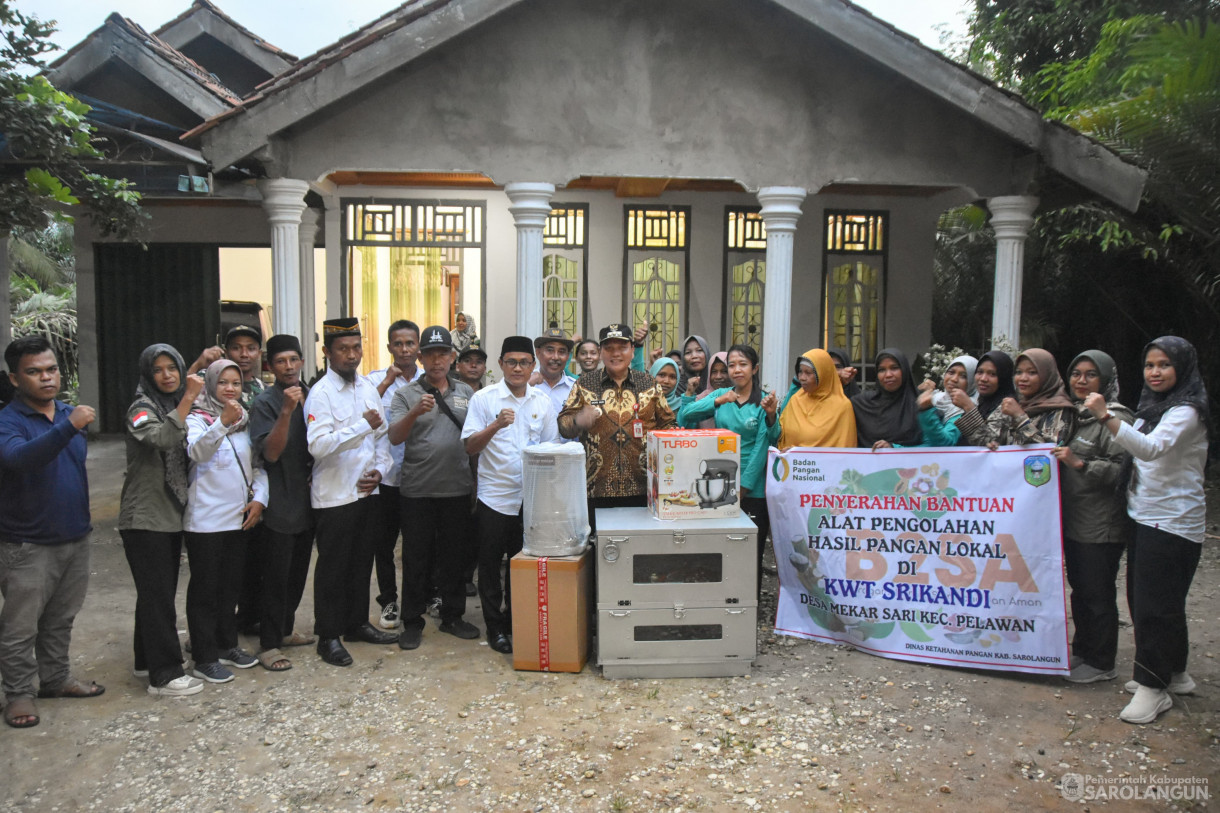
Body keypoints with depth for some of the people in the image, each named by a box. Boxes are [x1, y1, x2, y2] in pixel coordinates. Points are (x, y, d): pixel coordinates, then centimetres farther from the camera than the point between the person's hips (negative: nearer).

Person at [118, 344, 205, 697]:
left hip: (172, 515, 8)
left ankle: (147, 659, 28)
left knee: (158, 592, 16)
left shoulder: (180, 407, 12)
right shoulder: (142, 409, -11)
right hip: (145, 518, -8)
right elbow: (163, 438, -33)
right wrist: (188, 399, -32)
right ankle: (164, 674, 1)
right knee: (157, 595, -5)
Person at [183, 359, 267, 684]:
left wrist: (259, 498, -1)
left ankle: (227, 645, 28)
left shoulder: (245, 420, 11)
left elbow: (258, 464, 13)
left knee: (232, 584, 15)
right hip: (205, 520, -6)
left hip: (239, 517, 6)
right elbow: (197, 452, -27)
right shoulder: (198, 418, -7)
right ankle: (204, 658, 9)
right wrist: (223, 423, -42)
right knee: (205, 588, 2)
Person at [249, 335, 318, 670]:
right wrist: (287, 411, -29)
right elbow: (270, 452, -20)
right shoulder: (265, 403, -10)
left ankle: (284, 629, 31)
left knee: (298, 571, 16)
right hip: (280, 502, -6)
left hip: (307, 500, 6)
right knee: (276, 576, -1)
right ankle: (269, 644, 8)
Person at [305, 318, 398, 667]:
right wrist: (363, 425, -27)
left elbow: (382, 435, 14)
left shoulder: (368, 388, 9)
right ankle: (328, 636, 16)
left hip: (367, 491, 7)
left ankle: (357, 622, 32)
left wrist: (379, 470, 0)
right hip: (334, 494, -6)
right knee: (333, 567, 4)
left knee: (362, 561, 17)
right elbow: (318, 445, -24)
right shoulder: (321, 393, -13)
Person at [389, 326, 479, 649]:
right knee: (416, 558, 5)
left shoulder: (466, 392, 10)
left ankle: (453, 616, 25)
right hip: (418, 489, -3)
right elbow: (395, 437, -12)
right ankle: (412, 622, 16)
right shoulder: (406, 394, 0)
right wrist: (416, 412, -29)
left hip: (457, 488, 3)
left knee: (455, 555, 11)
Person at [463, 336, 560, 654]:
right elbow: (470, 446, -7)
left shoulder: (543, 402, 6)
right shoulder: (484, 398, -3)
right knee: (490, 565, 5)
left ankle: (516, 622, 26)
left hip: (531, 497, 3)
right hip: (494, 496, -2)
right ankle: (495, 627, 18)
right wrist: (495, 426, -23)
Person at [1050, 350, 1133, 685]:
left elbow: (1122, 470, -19)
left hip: (1101, 525, -8)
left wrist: (1080, 463, -26)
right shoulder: (1074, 414, 14)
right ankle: (1081, 652, 30)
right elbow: (1053, 455, 26)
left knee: (1097, 593, 0)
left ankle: (1101, 663, 13)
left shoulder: (1116, 419, -12)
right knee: (1079, 589, 17)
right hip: (1073, 519, 8)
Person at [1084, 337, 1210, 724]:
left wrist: (1106, 417, -47)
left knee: (1154, 605, -6)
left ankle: (1154, 686, 5)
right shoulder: (1154, 407, 14)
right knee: (1143, 601, 16)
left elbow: (1152, 447, -34)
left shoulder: (1186, 412, -16)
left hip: (1172, 523, -9)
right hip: (1145, 517, 9)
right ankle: (1174, 674, 30)